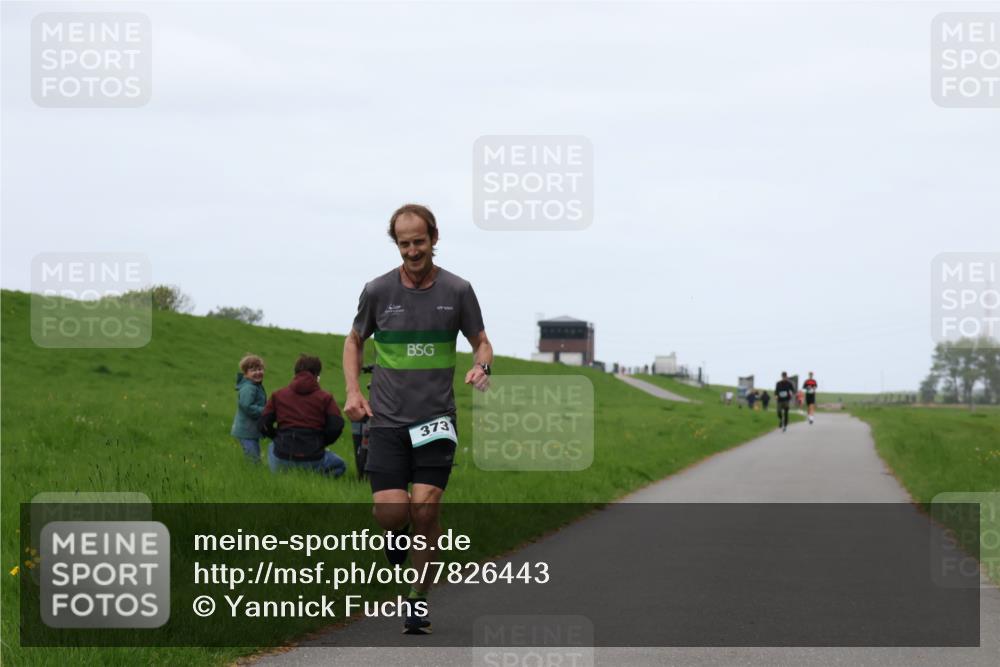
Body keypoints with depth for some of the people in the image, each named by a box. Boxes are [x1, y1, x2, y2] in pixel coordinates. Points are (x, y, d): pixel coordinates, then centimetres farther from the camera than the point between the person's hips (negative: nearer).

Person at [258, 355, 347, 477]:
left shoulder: (278, 395, 9)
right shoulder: (325, 398, 3)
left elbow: (263, 425, 6)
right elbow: (336, 427, -7)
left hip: (282, 460, 3)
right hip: (312, 460, -3)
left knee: (272, 447, 40)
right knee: (340, 465, 25)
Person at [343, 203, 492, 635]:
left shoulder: (457, 291, 1)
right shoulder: (378, 291, 1)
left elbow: (481, 342, 13)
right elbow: (354, 341, 16)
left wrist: (481, 366, -11)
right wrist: (353, 391, 2)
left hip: (436, 420, 0)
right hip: (387, 418, 0)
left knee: (426, 507, -9)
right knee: (390, 511, -12)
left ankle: (420, 600, 7)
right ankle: (397, 539, 26)